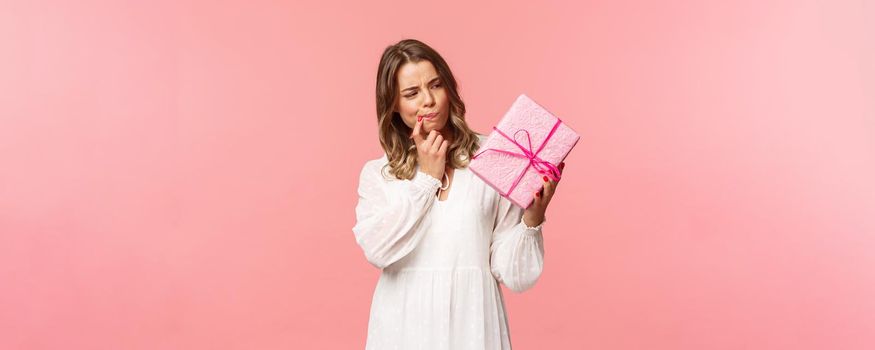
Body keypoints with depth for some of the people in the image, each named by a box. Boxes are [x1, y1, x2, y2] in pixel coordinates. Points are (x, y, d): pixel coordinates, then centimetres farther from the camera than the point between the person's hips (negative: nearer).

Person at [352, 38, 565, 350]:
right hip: (404, 324, 1)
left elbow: (514, 275, -5)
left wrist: (533, 217, -22)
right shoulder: (376, 173, 4)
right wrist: (428, 177, -9)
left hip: (471, 322, -1)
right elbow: (377, 250, -13)